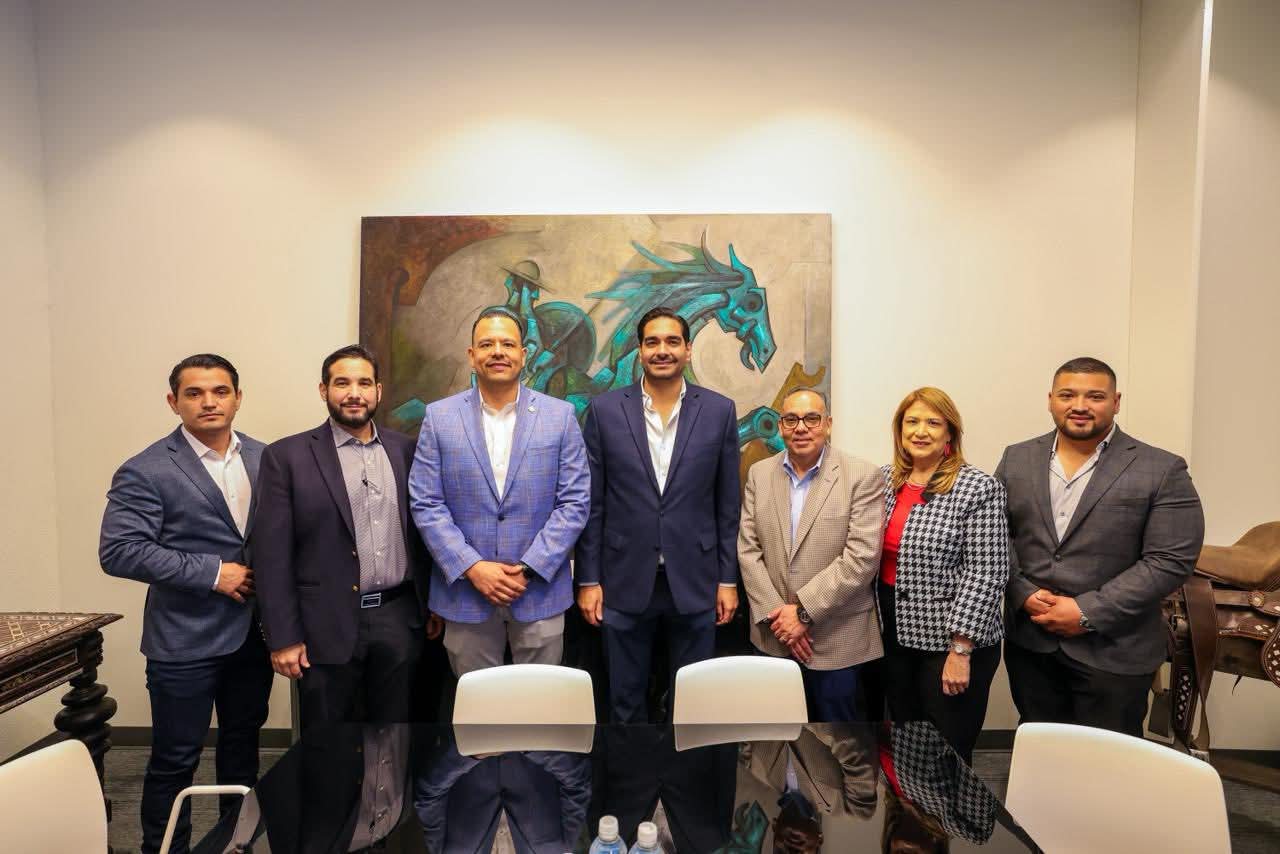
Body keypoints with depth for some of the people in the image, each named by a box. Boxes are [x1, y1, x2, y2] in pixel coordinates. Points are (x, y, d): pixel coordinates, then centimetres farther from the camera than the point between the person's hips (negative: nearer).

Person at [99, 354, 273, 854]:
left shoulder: (264, 459, 4)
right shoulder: (146, 472, -11)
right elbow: (118, 550, -18)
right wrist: (211, 572, -20)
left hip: (254, 631, 5)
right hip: (186, 640, -5)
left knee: (243, 743, 19)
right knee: (175, 758, 7)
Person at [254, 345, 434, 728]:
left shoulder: (406, 450, 6)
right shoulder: (287, 456, -4)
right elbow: (273, 553, -6)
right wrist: (283, 638, -9)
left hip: (399, 620, 3)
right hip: (328, 626, -3)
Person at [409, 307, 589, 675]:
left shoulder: (561, 416, 0)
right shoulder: (439, 417, 1)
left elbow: (574, 502, -3)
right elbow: (425, 504, -2)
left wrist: (530, 568, -11)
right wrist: (472, 567, -12)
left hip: (539, 591, 0)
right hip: (465, 593, 0)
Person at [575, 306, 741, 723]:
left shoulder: (719, 410, -1)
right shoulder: (605, 410, -2)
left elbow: (727, 504, 3)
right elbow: (592, 504, 0)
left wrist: (728, 579, 2)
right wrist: (588, 580, -1)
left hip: (695, 580, 0)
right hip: (625, 579, 0)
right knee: (626, 700, 14)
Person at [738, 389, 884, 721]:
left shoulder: (863, 477, -8)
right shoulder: (759, 474, 5)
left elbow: (861, 558, -14)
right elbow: (748, 550, 2)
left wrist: (804, 612, -15)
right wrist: (775, 614, -8)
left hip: (837, 642, -3)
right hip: (774, 637, 3)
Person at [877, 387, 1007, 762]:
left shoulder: (979, 488, -13)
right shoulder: (885, 480, 4)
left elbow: (986, 574, -16)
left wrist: (961, 650, -18)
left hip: (950, 641, -5)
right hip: (895, 635, 5)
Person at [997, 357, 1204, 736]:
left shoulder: (1162, 471, -7)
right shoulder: (1017, 459, 4)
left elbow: (1171, 559, -12)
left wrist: (1087, 612, -16)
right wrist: (1023, 594, -9)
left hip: (1113, 653, -3)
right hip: (1029, 643, 3)